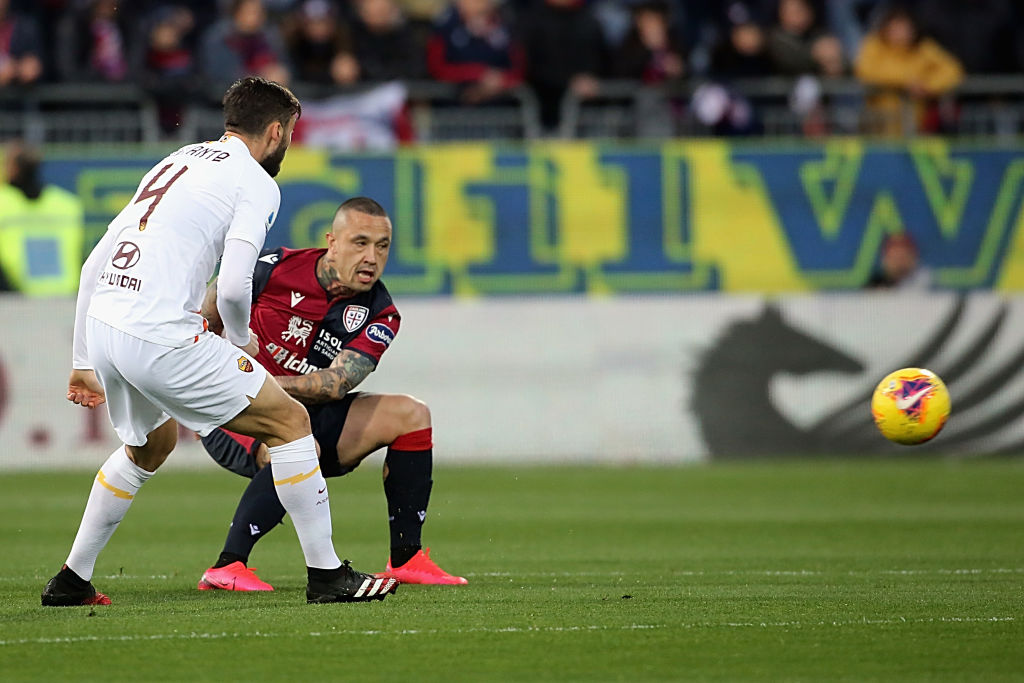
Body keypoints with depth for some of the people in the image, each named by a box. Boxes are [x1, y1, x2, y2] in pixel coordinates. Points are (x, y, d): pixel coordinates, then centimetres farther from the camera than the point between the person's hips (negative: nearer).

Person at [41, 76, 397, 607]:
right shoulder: (256, 183, 0)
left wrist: (84, 363, 27)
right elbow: (232, 285, -14)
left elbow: (93, 267, 22)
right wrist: (241, 340, 8)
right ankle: (326, 574, 2)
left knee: (152, 443, 33)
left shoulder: (176, 162, 23)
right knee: (289, 421, 3)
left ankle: (71, 582, 33)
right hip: (160, 337, -8)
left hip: (103, 323, 8)